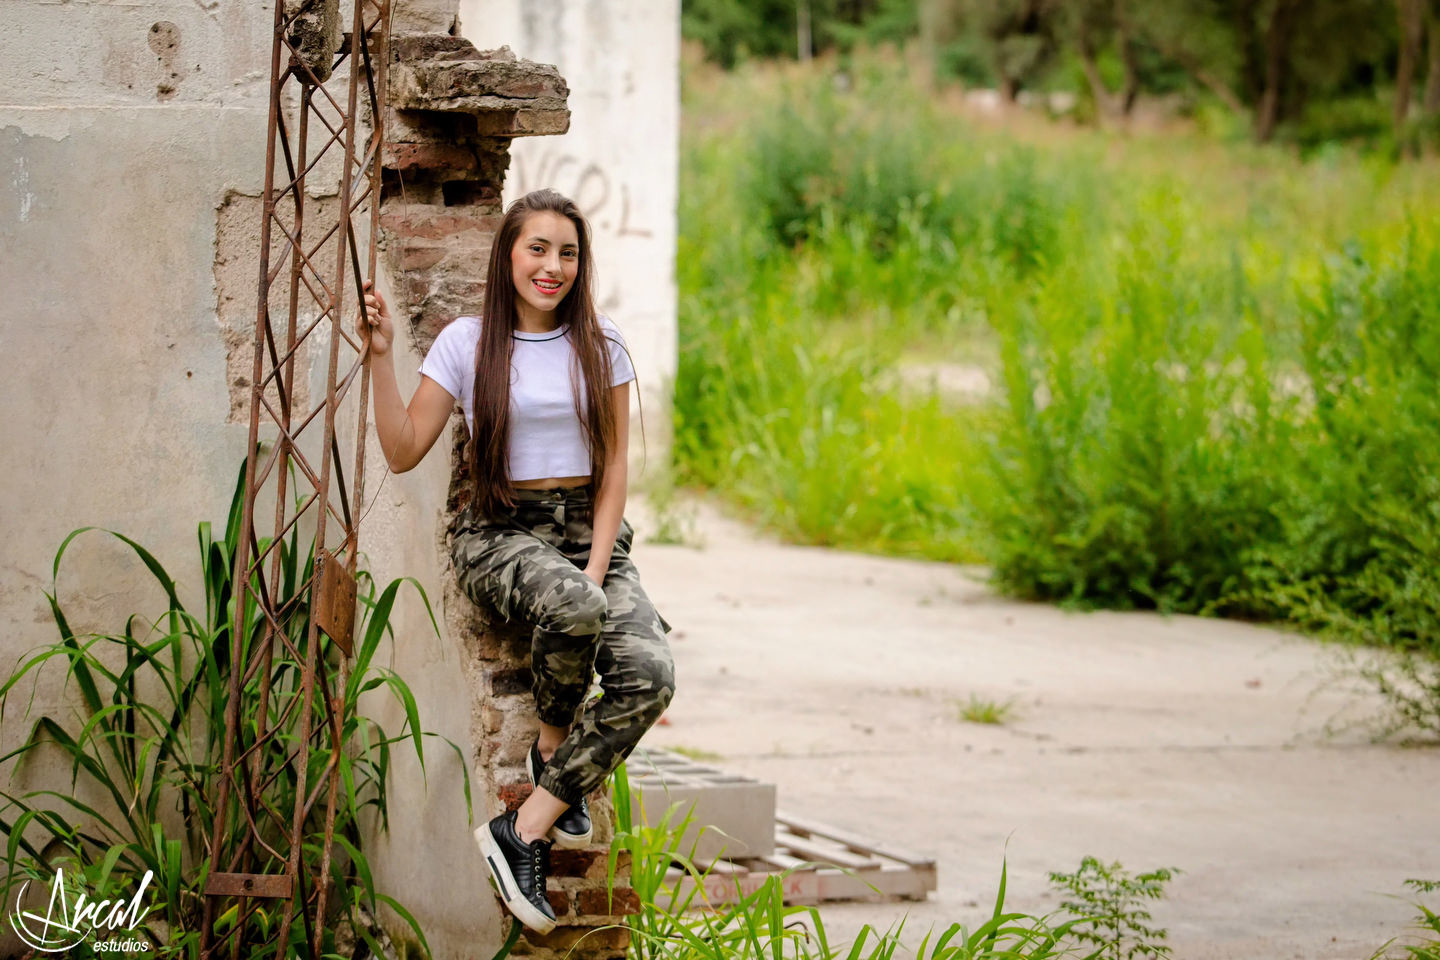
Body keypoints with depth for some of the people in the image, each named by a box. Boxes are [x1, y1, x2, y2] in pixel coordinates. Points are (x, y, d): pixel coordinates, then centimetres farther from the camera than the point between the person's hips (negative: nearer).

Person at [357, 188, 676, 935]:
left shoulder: (600, 346, 8)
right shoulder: (466, 343, 2)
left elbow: (613, 468, 6)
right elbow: (403, 452, 0)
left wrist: (597, 567, -8)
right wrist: (381, 356, -11)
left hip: (590, 529, 3)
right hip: (500, 533, -3)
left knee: (650, 675, -25)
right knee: (573, 608, -39)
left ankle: (524, 831, -21)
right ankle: (554, 745, -7)